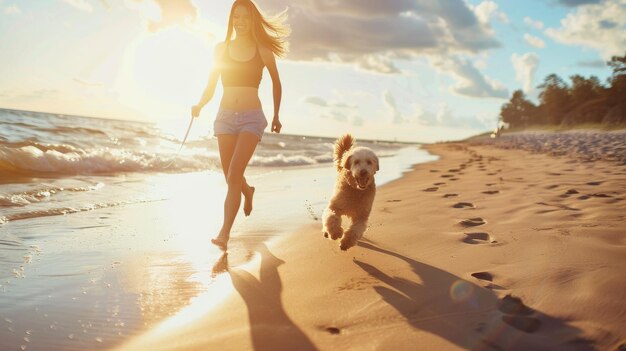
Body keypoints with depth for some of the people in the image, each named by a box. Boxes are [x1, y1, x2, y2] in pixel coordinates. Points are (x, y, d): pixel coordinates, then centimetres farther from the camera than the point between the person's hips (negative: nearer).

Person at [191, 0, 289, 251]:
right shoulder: (221, 49, 6)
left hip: (252, 118, -3)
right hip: (225, 117, 3)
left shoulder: (263, 50, 1)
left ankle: (224, 234, -18)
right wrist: (200, 105, -11)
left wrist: (276, 116, 19)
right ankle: (248, 192, 48)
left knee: (234, 174, -18)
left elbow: (276, 84, 15)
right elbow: (210, 87, 8)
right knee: (230, 177, 12)